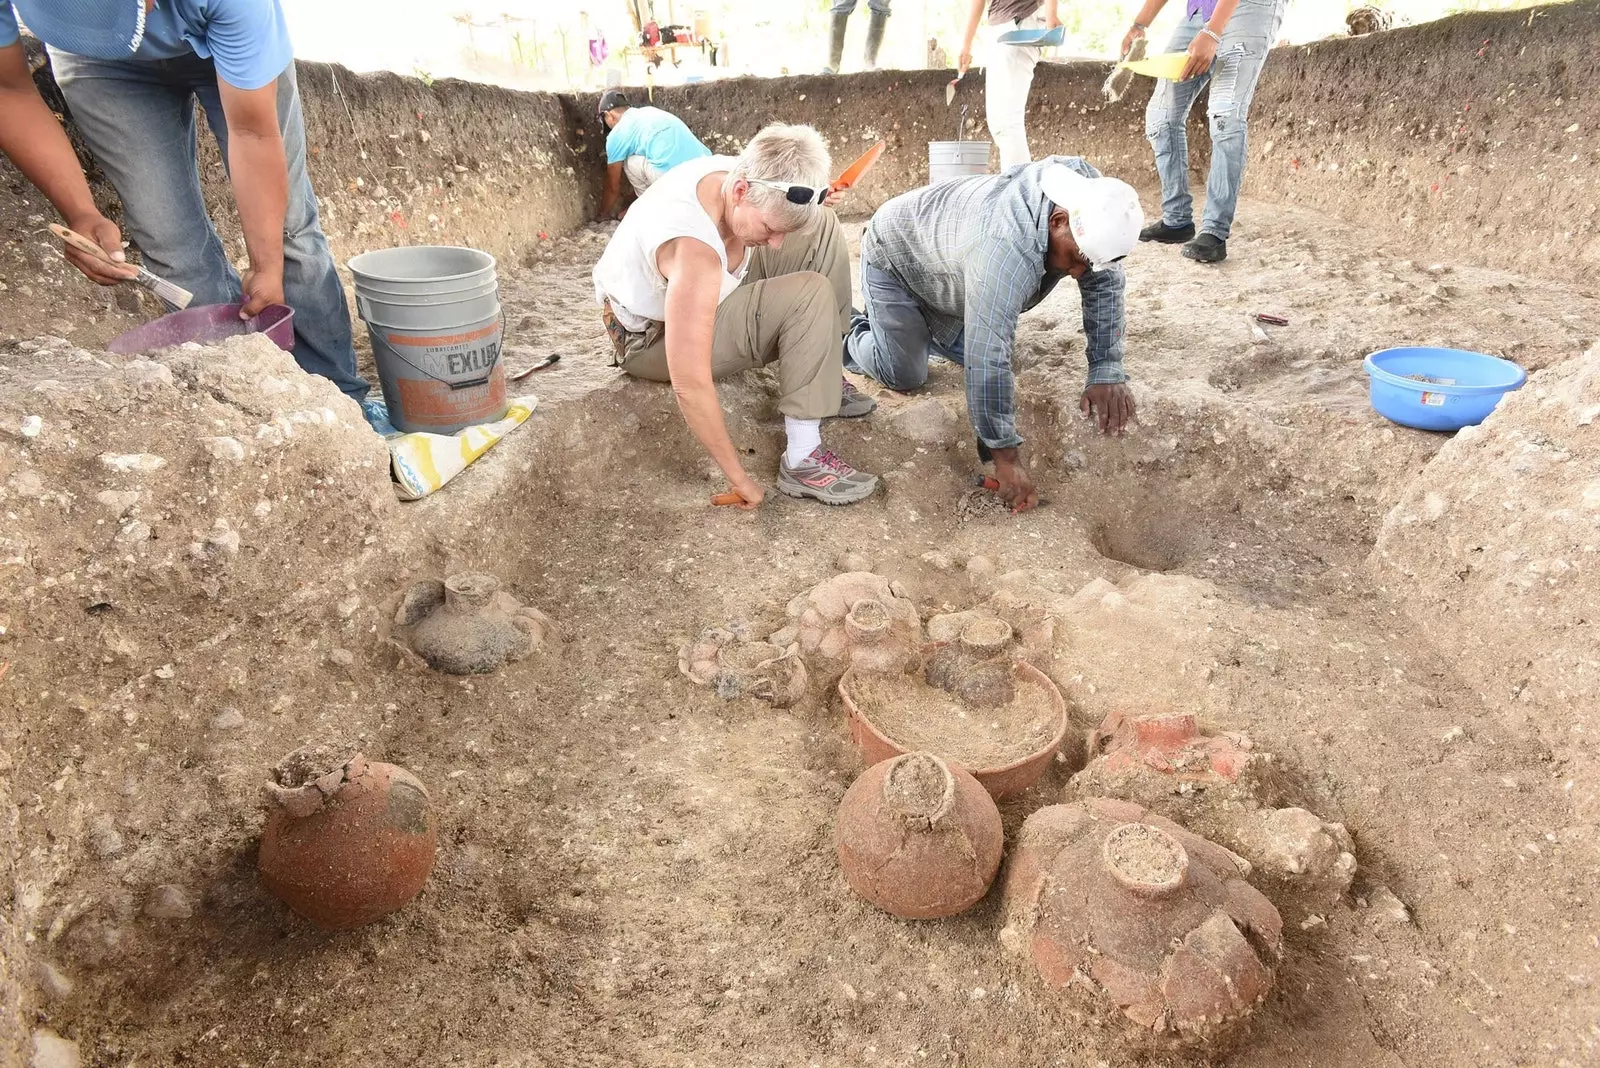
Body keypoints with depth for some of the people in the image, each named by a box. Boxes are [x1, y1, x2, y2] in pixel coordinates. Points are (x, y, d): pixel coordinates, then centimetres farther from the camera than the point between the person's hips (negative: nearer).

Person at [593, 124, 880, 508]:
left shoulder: (734, 171, -16)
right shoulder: (695, 252, -40)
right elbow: (691, 386, -40)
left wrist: (810, 205, -5)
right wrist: (739, 478, -32)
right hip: (653, 337, -9)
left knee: (822, 228, -2)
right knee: (811, 295, -27)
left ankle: (824, 376, 5)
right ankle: (802, 461, -23)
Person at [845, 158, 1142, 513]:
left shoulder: (1090, 198, -24)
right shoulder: (1007, 247, -47)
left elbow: (1105, 283, -14)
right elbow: (987, 362, -47)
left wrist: (1108, 372, -22)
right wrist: (1006, 456, -44)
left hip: (944, 256, 7)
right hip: (893, 260, -7)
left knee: (971, 348, 7)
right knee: (905, 376, -8)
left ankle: (918, 325, 31)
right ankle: (854, 337, 20)